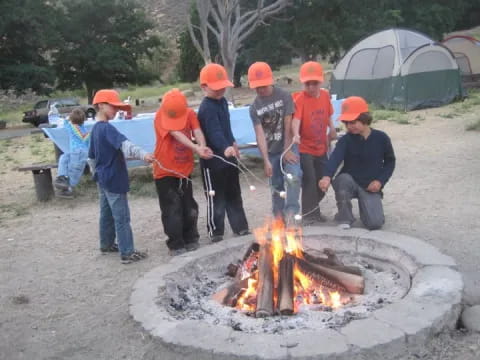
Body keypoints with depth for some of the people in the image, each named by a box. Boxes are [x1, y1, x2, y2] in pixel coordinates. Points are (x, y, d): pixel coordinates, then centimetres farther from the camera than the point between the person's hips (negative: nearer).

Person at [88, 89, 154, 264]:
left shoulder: (95, 129, 11)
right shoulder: (107, 128, -19)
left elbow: (92, 157, 19)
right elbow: (124, 144, -38)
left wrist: (97, 174, 28)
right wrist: (142, 154, -53)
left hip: (103, 179, 10)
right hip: (114, 180, -10)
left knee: (107, 213, 21)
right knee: (122, 217, -5)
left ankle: (106, 244, 34)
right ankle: (127, 253, 0)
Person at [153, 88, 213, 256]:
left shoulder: (190, 114, -4)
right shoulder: (160, 116, -17)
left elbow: (197, 131, -18)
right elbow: (177, 135, -30)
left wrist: (202, 147, -41)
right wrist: (196, 148, -43)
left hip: (185, 169, 4)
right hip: (165, 171, -4)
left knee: (189, 208, 13)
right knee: (172, 210, -2)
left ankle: (191, 240, 29)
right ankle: (176, 245, 11)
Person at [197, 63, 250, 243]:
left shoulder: (223, 101, 10)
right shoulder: (207, 108, -20)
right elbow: (214, 131, -36)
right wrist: (225, 148, -50)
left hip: (228, 154, 9)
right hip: (213, 158, -9)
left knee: (234, 194, 18)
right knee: (216, 197, 2)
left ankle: (241, 227, 30)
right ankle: (215, 232, 15)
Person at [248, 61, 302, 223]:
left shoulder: (284, 96, -8)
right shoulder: (254, 107, -2)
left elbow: (288, 126, -10)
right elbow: (260, 134, -9)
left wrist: (287, 150, -12)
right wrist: (266, 160, -17)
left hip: (288, 147, -2)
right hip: (271, 151, 3)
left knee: (294, 176, -24)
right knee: (276, 185, 9)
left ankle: (291, 211, -20)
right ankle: (279, 217, 20)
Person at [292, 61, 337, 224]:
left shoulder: (325, 95, 1)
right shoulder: (299, 99, -18)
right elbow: (296, 118, -34)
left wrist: (332, 130, 6)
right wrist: (296, 134, -50)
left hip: (321, 148, 6)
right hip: (304, 148, -6)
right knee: (309, 181, -8)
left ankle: (313, 210, 35)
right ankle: (308, 214, 6)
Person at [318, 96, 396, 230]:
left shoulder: (381, 138, -5)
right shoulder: (345, 140, -10)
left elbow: (390, 161, 7)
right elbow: (335, 157, -29)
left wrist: (380, 180, -10)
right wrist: (327, 176, -50)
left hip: (370, 187, 0)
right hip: (349, 182, 0)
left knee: (375, 223, -19)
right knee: (343, 179, -38)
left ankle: (364, 205, 19)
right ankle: (345, 219, -14)